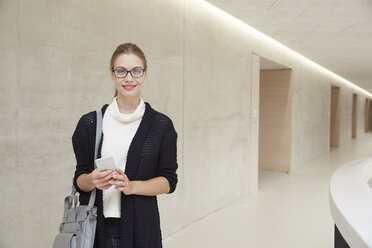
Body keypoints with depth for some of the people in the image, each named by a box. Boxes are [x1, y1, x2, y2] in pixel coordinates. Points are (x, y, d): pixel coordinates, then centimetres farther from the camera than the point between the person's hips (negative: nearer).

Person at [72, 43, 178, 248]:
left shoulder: (161, 125, -1)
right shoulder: (89, 123, 3)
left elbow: (169, 180, 0)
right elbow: (79, 177, 7)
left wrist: (132, 186, -15)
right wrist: (92, 181, -14)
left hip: (140, 227, -1)